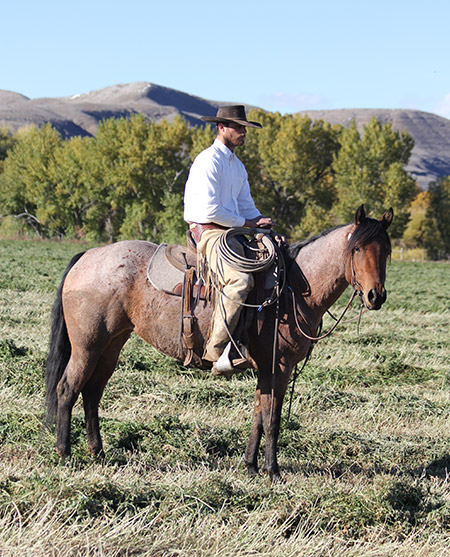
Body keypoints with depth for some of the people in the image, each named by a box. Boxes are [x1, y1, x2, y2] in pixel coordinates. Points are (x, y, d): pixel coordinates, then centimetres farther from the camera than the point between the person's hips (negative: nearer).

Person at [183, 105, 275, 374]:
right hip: (208, 231, -10)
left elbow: (247, 207, 20)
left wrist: (265, 224, -1)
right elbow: (209, 209, -17)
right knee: (240, 279, -32)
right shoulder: (208, 161, -9)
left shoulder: (238, 167, 22)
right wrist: (248, 223, -9)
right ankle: (216, 350, -33)